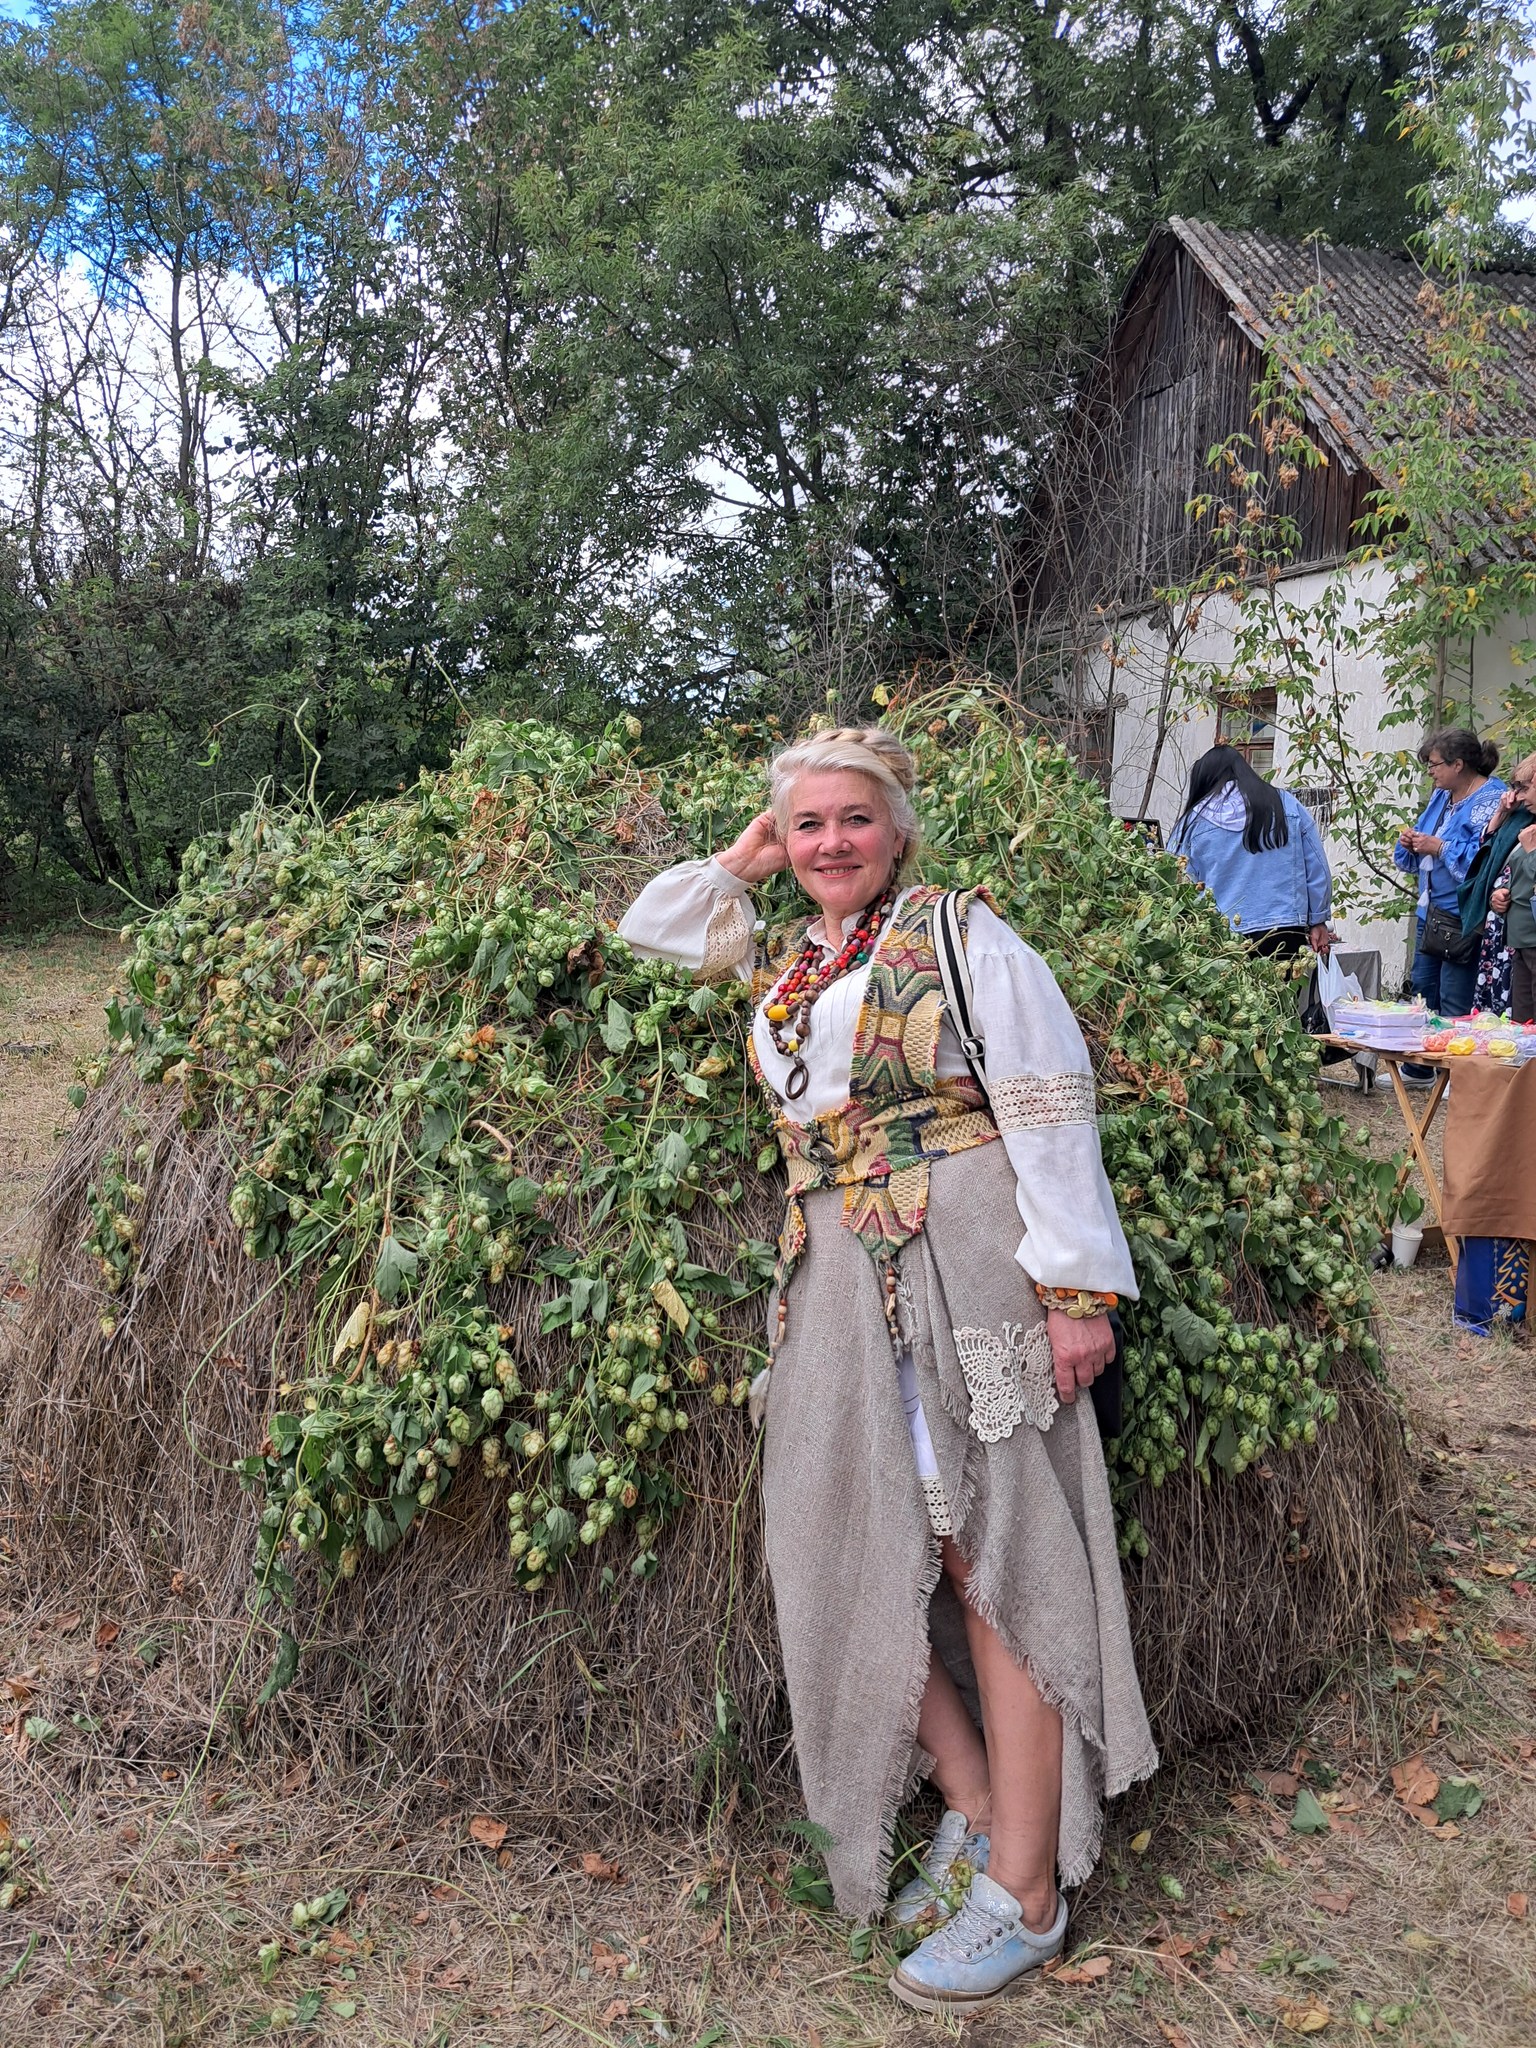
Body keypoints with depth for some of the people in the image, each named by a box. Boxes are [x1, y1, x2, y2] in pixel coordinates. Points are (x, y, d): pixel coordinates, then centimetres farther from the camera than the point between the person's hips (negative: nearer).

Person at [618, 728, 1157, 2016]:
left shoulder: (957, 933, -2)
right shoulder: (778, 965, 16)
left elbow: (1049, 1112, -8)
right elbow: (646, 931, 28)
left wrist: (1077, 1287, -13)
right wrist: (743, 861, 16)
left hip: (965, 1273, -6)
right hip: (836, 1285, 7)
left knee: (993, 1563, -1)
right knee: (854, 1557, 7)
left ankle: (1028, 1887, 9)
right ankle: (973, 1807, 25)